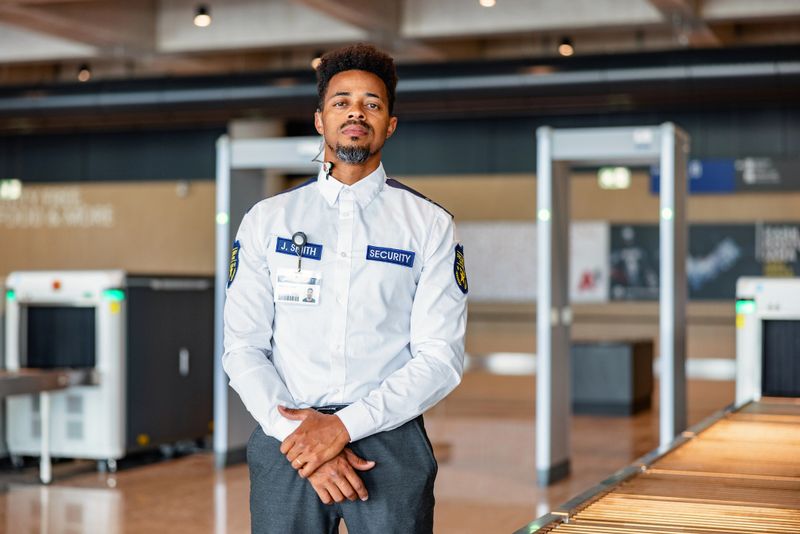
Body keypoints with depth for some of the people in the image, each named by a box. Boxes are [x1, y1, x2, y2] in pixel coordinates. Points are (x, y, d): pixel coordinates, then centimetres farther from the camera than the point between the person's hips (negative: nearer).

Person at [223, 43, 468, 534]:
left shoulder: (430, 225, 3)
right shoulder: (266, 221, 7)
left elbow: (441, 358, -4)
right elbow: (244, 349, 2)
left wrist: (344, 425, -13)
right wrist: (298, 433, -11)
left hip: (391, 442, -1)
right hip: (286, 437, 1)